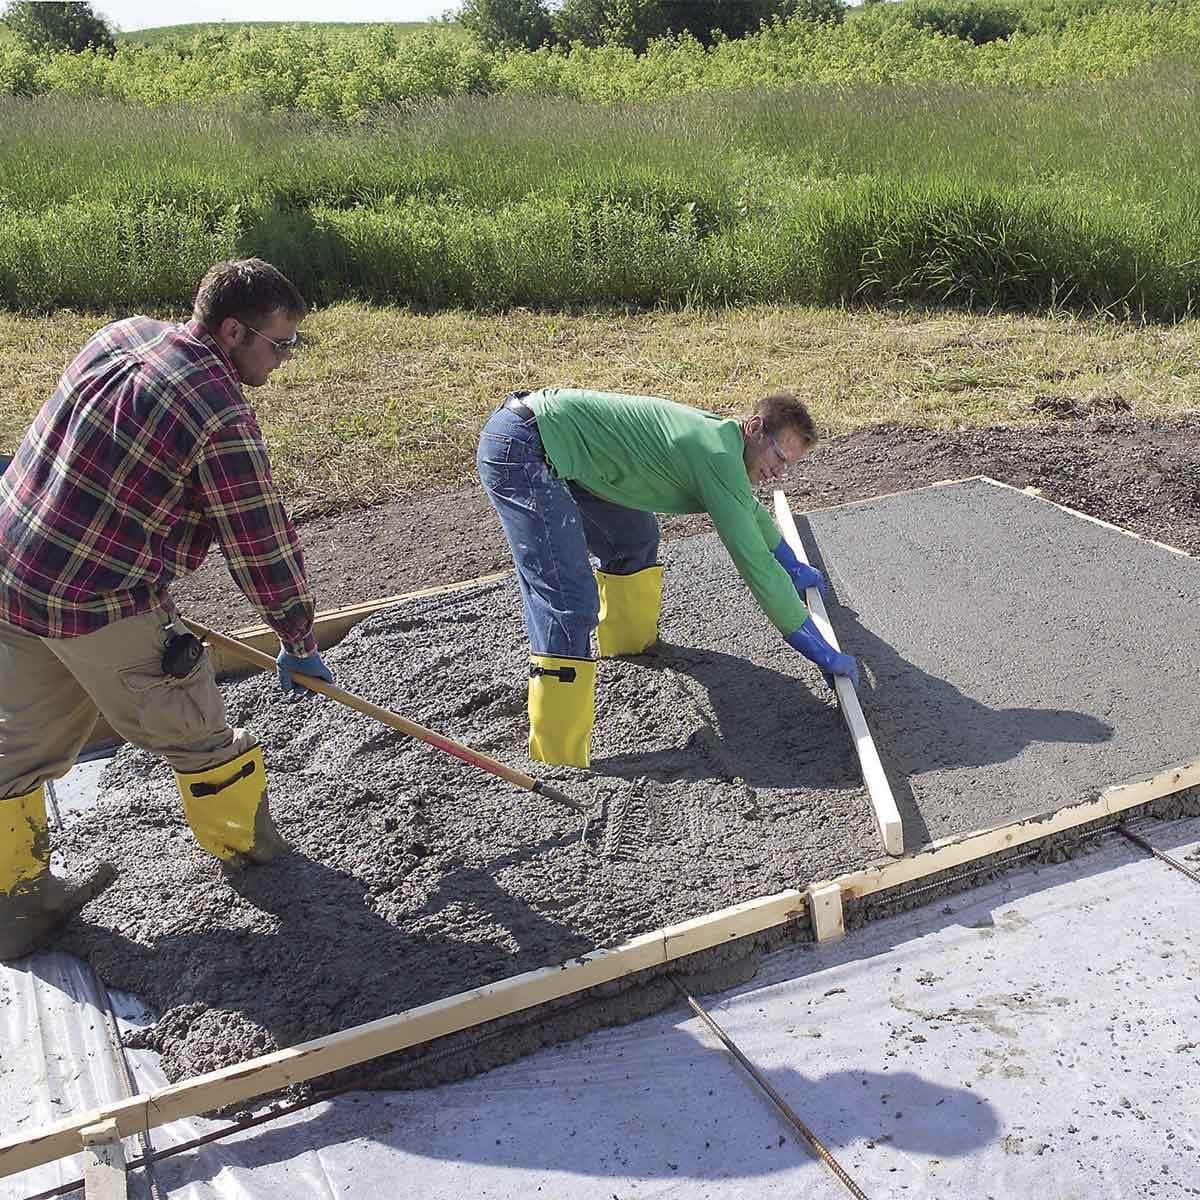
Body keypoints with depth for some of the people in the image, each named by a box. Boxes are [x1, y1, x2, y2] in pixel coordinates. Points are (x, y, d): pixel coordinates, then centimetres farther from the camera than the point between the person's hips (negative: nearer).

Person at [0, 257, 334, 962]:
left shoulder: (122, 335, 4)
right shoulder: (223, 418, -20)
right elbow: (263, 546, -12)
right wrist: (300, 644, 1)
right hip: (104, 607, -8)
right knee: (198, 738, 13)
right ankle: (248, 850, 35)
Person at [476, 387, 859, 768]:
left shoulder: (715, 433, 14)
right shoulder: (718, 455, -15)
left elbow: (750, 508, 35)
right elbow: (755, 564, -14)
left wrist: (795, 567, 49)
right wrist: (822, 653, -7)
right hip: (521, 451, -10)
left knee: (634, 535, 23)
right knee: (570, 606, -17)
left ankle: (630, 641, 44)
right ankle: (555, 764, -15)